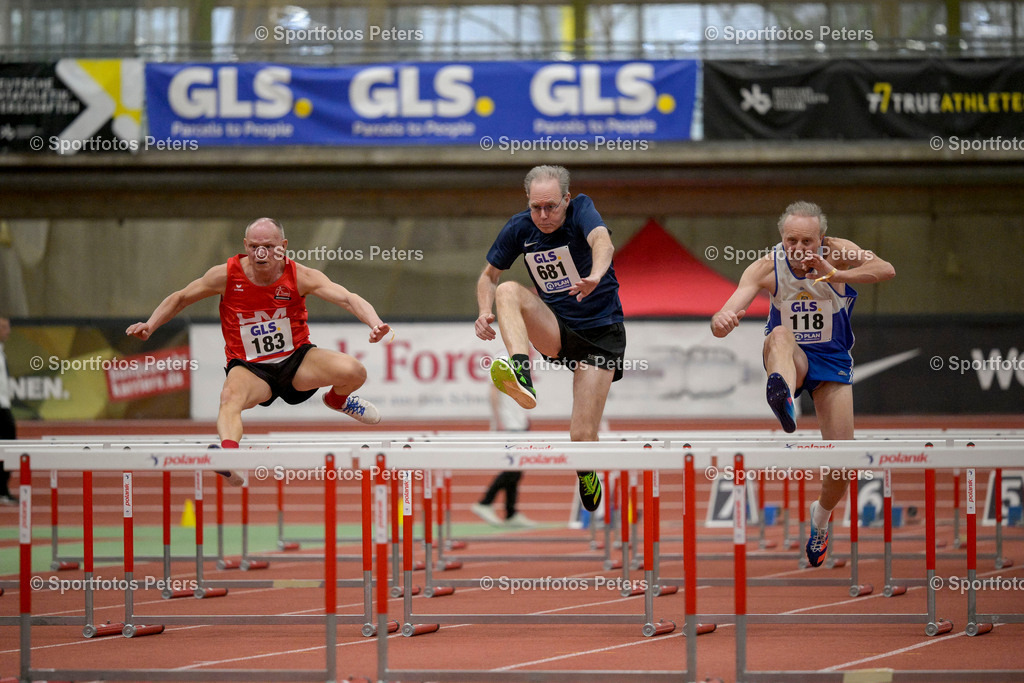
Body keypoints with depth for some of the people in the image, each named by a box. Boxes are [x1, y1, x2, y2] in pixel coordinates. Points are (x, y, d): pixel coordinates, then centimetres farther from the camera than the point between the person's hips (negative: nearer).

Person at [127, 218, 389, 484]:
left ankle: (337, 399, 16)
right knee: (230, 397, -37)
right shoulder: (227, 275, -10)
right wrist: (149, 326, -8)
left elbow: (347, 298, -22)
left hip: (296, 360, 1)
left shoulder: (299, 277, -11)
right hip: (249, 368, -1)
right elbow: (180, 298, 5)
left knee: (354, 372, -23)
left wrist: (375, 323, -41)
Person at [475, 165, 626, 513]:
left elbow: (602, 240, -38)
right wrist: (485, 313, -13)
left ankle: (587, 477, 28)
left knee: (583, 436, -10)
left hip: (601, 334, -3)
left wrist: (595, 276, -61)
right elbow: (489, 275, 9)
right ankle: (522, 377, -48)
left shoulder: (581, 210, -16)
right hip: (555, 330, 3)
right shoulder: (519, 228, -4)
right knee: (508, 291, -27)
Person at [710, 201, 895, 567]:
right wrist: (722, 321, -54)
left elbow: (886, 270, -37)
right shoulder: (767, 268, -19)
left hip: (832, 359, 1)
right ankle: (783, 400, -70)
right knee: (780, 336, -38)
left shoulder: (838, 253, -19)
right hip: (789, 358, -1)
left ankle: (821, 515, 28)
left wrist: (835, 274, -53)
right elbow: (726, 315, -28)